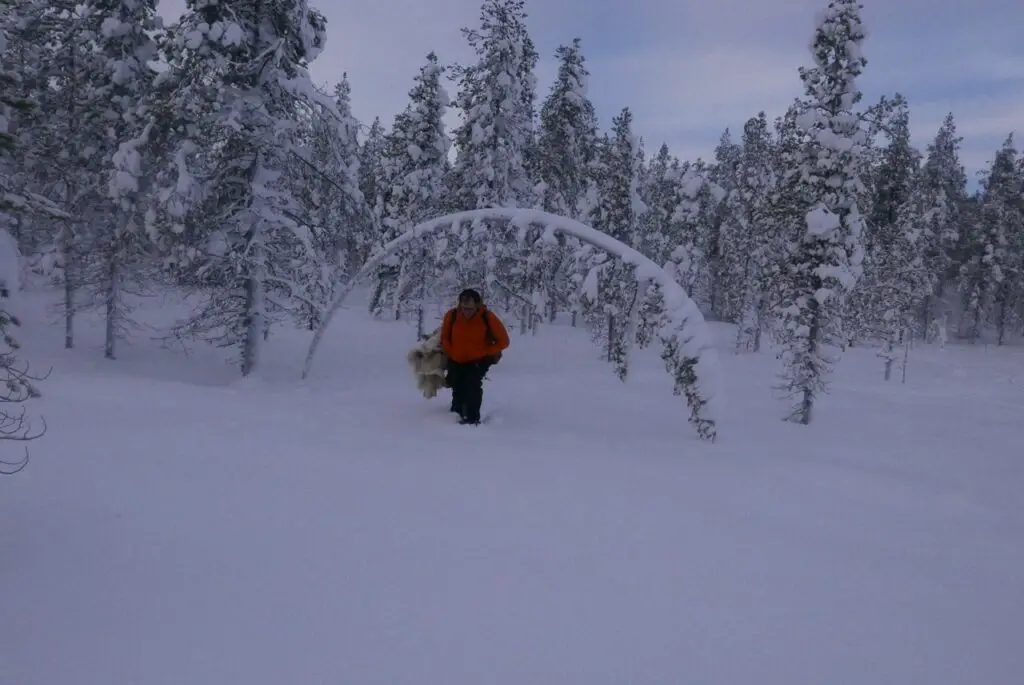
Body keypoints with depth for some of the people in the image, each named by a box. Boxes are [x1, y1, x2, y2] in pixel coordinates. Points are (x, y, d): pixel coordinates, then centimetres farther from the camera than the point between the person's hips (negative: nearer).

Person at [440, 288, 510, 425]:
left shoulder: (488, 317, -25)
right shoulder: (452, 315, -20)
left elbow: (503, 341, -15)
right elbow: (444, 338, 0)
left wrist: (485, 354, -15)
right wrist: (451, 353, -8)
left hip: (478, 361, -3)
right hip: (456, 360, 3)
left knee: (472, 384, -25)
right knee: (457, 387, 17)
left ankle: (473, 419, -16)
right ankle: (457, 413, 44)